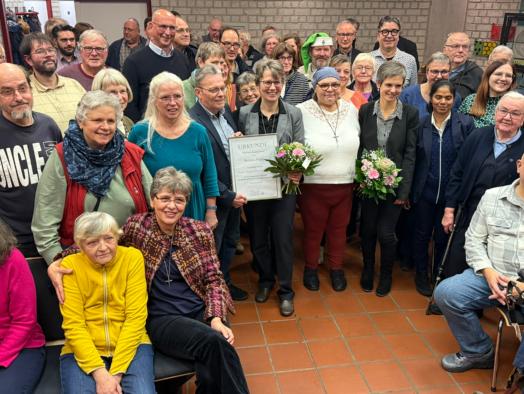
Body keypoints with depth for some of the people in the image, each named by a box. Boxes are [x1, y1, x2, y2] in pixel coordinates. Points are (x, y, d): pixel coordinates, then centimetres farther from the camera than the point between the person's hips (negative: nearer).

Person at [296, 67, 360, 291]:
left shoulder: (351, 110, 3)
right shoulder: (302, 111, -12)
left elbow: (357, 144, 12)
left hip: (345, 185, 4)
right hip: (313, 186, -4)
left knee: (339, 229, 18)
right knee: (313, 229, 13)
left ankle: (336, 268, 39)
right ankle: (310, 268, 36)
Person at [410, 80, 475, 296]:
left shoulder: (465, 124, -6)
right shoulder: (421, 123, -2)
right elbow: (413, 159, 1)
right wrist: (409, 190, -1)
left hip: (451, 193, -1)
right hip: (424, 191, 1)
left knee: (443, 238, 13)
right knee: (421, 235, 13)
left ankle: (439, 277, 35)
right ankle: (421, 276, 33)